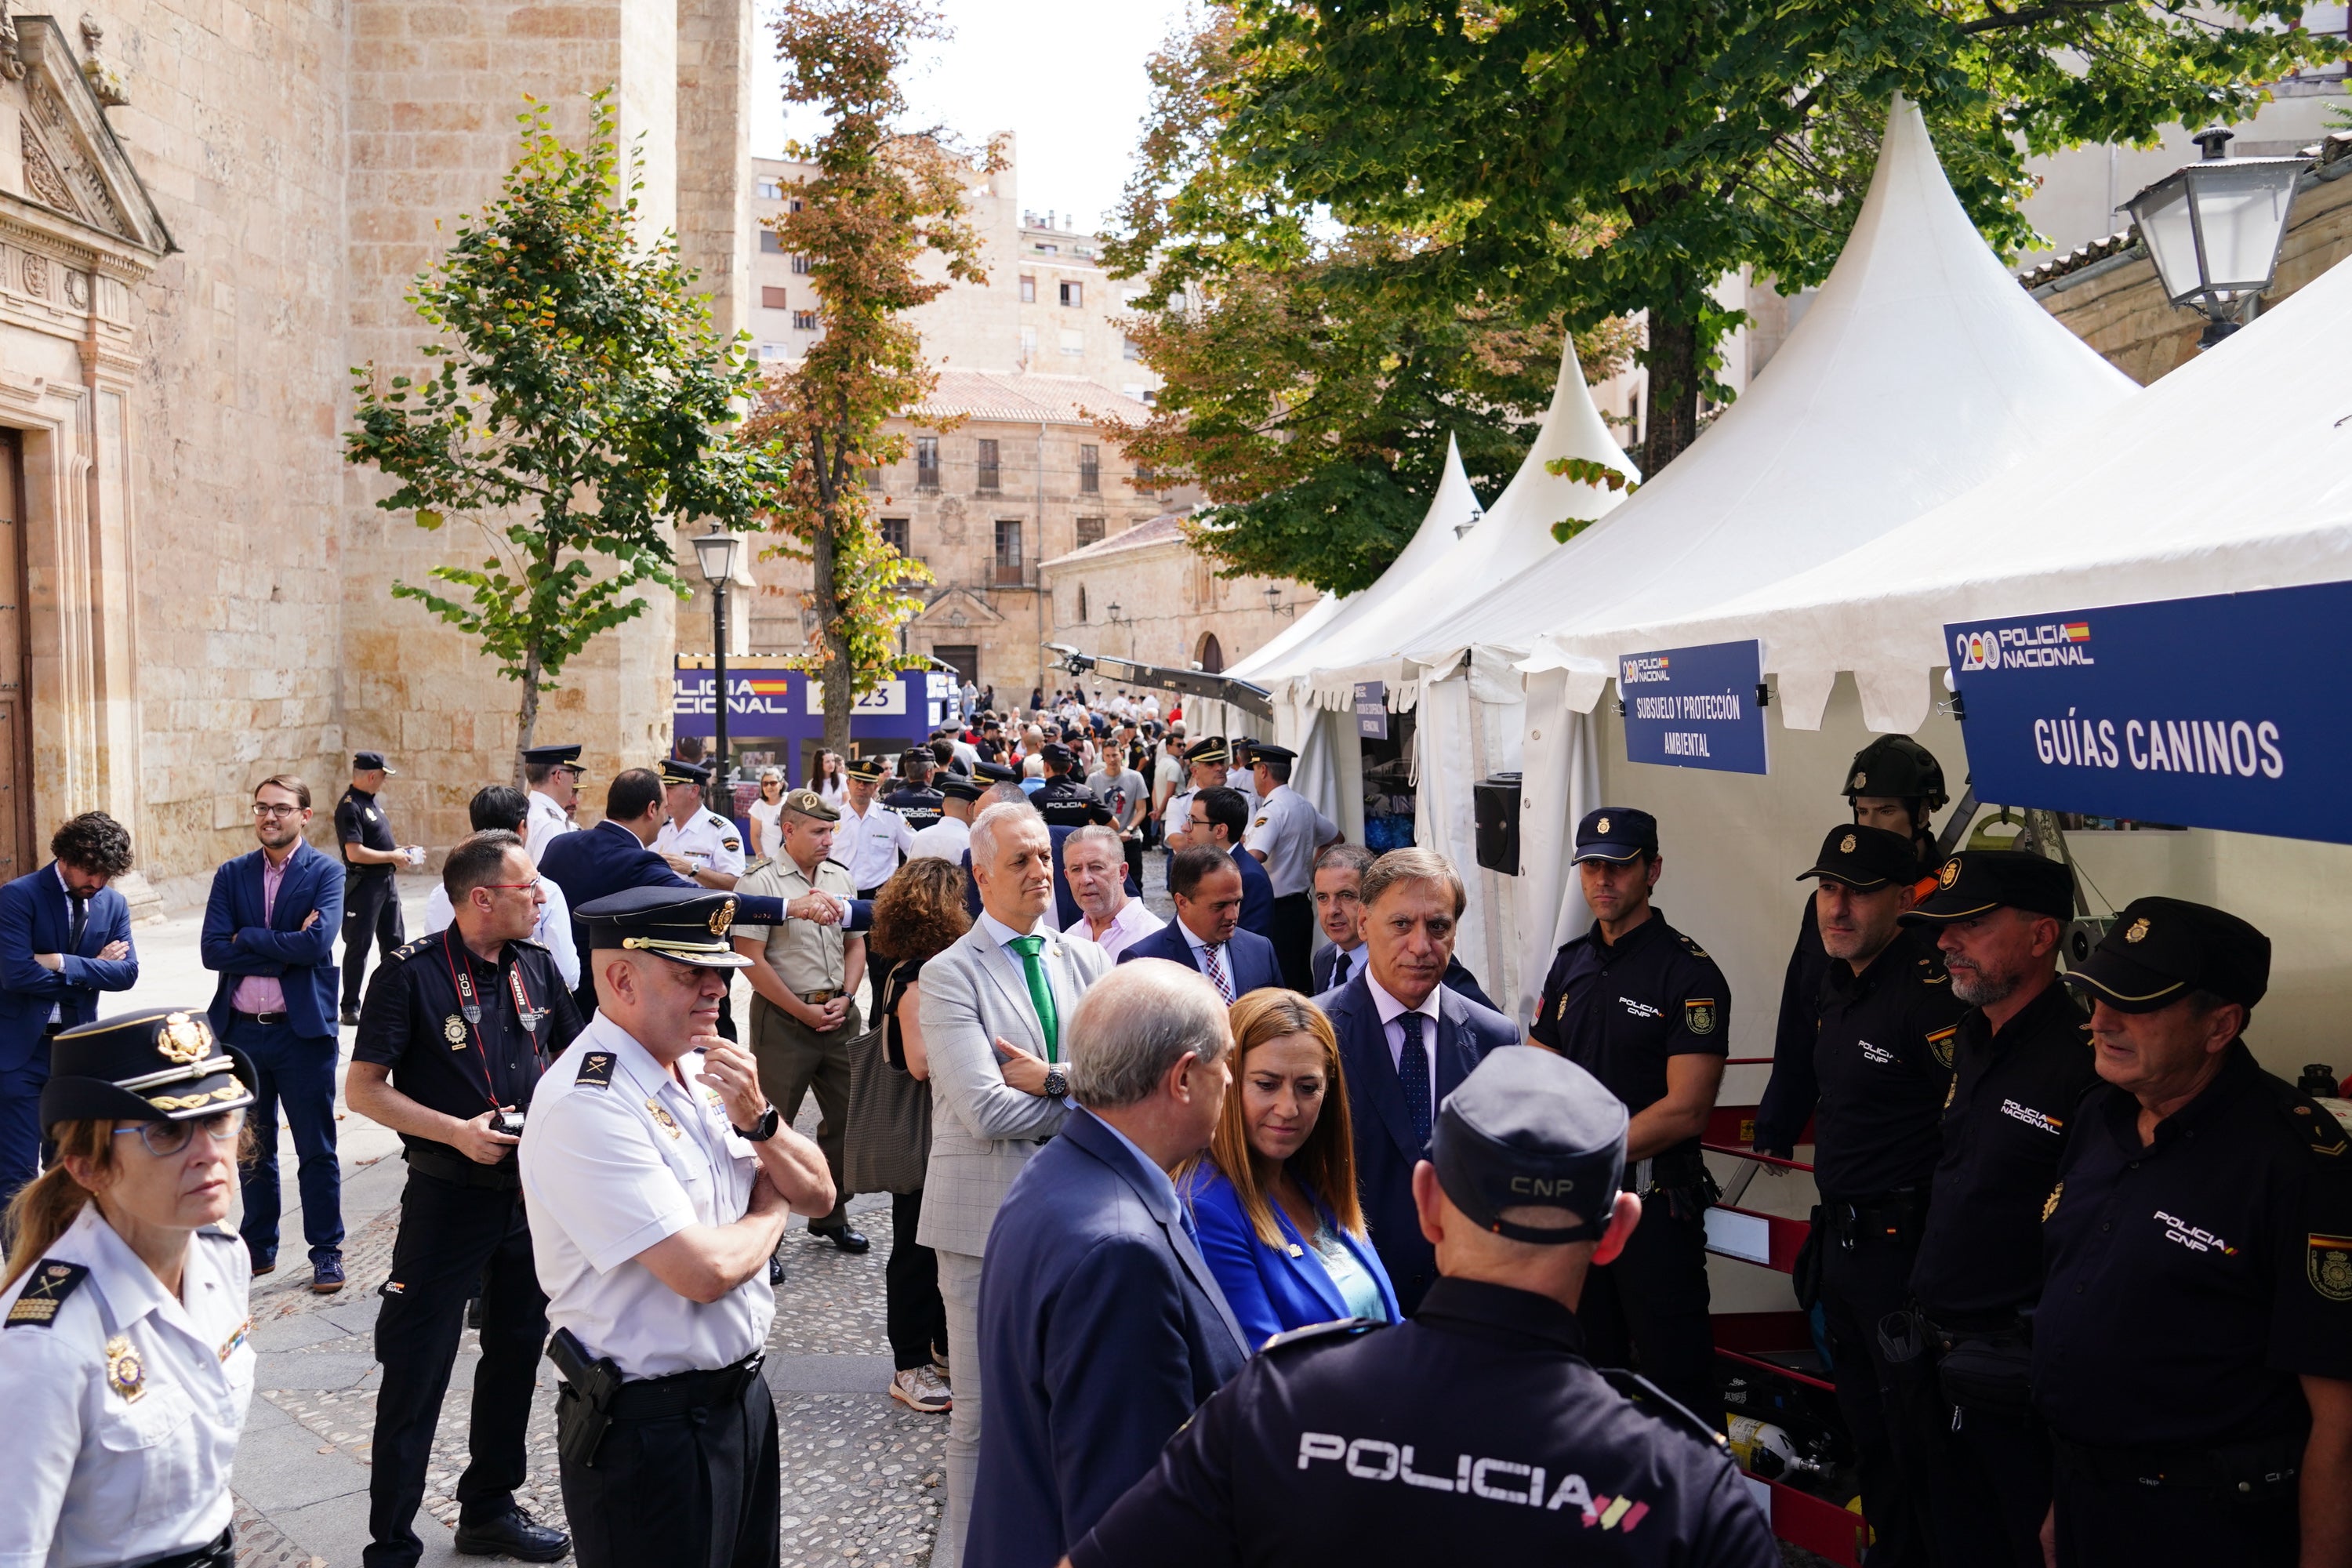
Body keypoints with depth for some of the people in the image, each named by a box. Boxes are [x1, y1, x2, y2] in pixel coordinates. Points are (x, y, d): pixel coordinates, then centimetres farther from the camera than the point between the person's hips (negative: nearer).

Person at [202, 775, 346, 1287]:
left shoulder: (326, 874, -4)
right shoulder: (231, 875, 6)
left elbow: (318, 941, -20)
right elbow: (211, 951, -6)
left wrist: (247, 939, -12)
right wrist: (283, 951, -14)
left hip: (303, 1031, -4)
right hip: (241, 1030, 4)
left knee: (316, 1150, 5)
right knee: (251, 1149, 15)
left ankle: (326, 1252, 15)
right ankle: (258, 1247, 28)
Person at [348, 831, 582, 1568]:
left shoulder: (536, 966, 3)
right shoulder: (412, 974, -14)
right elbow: (363, 1090, -12)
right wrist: (457, 1131, -20)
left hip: (531, 1191, 6)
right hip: (448, 1196, -6)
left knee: (516, 1351, 17)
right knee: (417, 1371, 0)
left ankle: (489, 1508, 35)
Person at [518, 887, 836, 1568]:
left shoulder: (703, 1068, 4)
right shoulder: (584, 1105, -22)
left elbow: (816, 1194, 8)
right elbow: (704, 1271, -26)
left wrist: (757, 1119, -11)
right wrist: (769, 1214, -6)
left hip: (742, 1390, 8)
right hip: (650, 1426, -8)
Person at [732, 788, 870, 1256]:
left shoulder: (839, 877, 9)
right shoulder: (761, 883, -10)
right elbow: (751, 958, -13)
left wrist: (844, 998, -1)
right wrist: (805, 1011, -11)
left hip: (839, 1015, 6)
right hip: (782, 1019, -6)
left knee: (846, 1113, 12)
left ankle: (831, 1215, 28)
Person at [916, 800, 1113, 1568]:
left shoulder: (1086, 962, 9)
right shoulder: (951, 975, -7)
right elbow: (987, 1110, -17)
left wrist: (1053, 1078, -16)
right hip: (989, 1215, -4)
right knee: (983, 1407, 5)